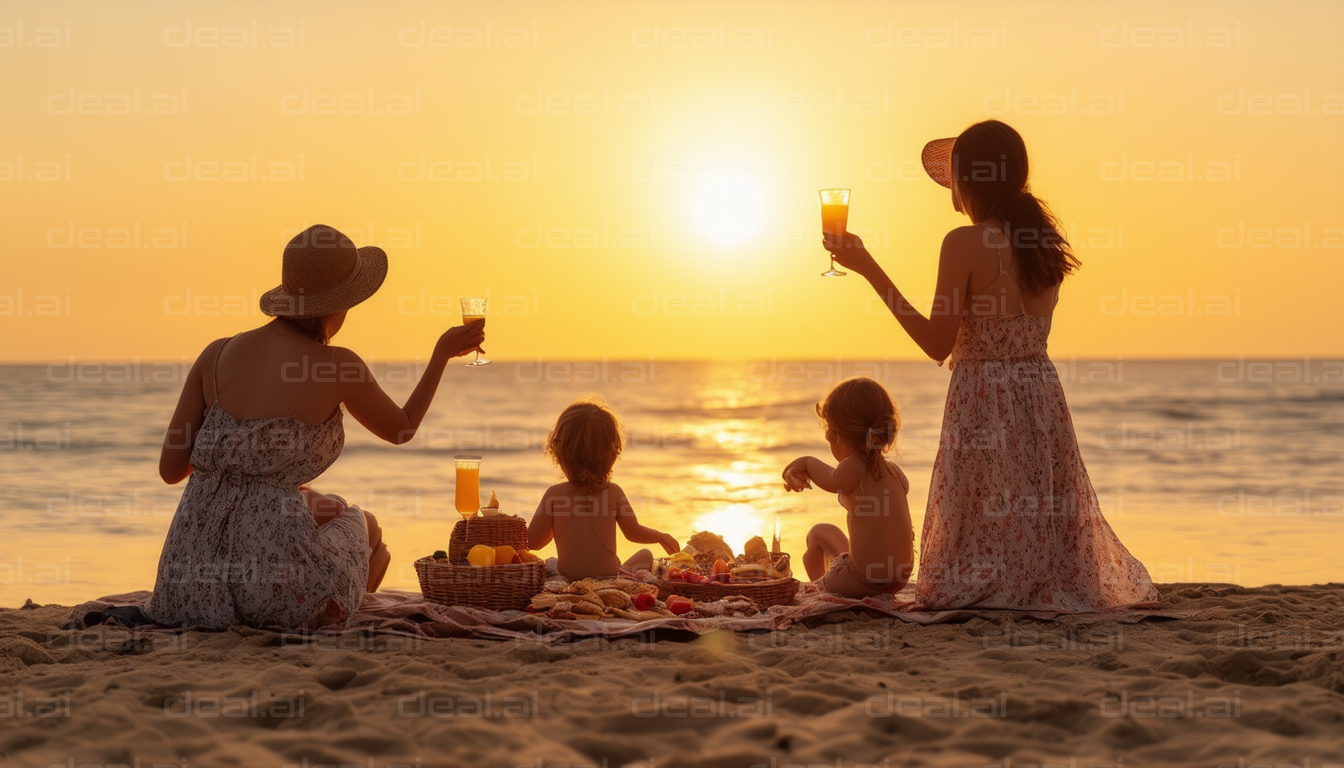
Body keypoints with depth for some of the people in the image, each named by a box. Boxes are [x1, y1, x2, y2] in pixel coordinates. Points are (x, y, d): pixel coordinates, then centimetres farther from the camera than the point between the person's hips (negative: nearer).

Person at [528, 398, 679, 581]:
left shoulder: (554, 494, -8)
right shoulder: (613, 492, -6)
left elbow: (533, 542, -4)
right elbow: (634, 533, 5)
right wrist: (661, 537, 26)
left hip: (568, 579, 0)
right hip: (609, 577, 0)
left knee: (551, 562, 36)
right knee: (645, 556, 29)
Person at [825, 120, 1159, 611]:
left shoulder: (965, 243, -15)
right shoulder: (1044, 239, 4)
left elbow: (937, 344, -13)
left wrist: (867, 268, -10)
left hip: (983, 400, -7)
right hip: (1042, 392, 7)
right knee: (1047, 519, 16)